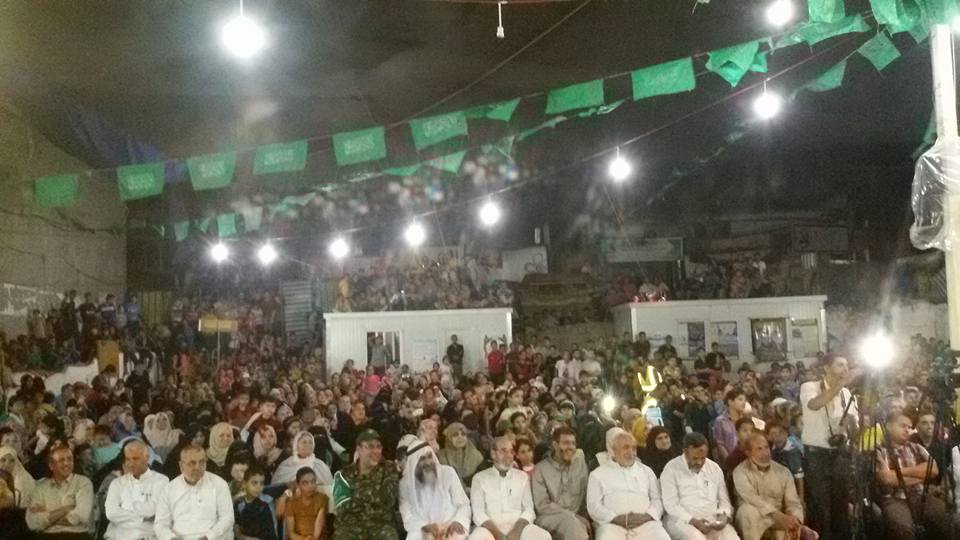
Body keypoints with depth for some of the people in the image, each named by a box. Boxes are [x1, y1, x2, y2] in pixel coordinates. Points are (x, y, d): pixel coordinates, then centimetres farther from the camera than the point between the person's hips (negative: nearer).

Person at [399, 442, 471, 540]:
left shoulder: (448, 472, 3)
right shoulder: (405, 483, 2)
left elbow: (463, 504, 2)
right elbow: (407, 517, -2)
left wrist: (458, 521, -18)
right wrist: (425, 526, -21)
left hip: (450, 527, 0)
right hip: (422, 531, 0)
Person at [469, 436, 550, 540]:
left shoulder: (523, 477, 17)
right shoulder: (479, 478, 9)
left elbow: (528, 509, 8)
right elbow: (478, 512, -1)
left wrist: (517, 531, -12)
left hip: (518, 526, 3)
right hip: (491, 527, -2)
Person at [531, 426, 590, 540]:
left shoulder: (580, 463, 10)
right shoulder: (540, 469, -2)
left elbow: (586, 495, 13)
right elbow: (542, 506, -7)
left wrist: (583, 516, -4)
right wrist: (572, 515, -12)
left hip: (576, 518, 3)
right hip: (549, 517, -3)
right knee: (571, 522, -35)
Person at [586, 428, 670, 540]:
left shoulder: (646, 471, 23)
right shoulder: (598, 474, 14)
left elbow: (657, 499, 15)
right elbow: (593, 505, 5)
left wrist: (646, 516, -6)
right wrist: (616, 518, -11)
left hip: (645, 523, 2)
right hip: (612, 523, -2)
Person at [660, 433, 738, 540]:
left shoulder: (715, 468, 12)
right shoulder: (671, 469, -3)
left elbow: (724, 500, 16)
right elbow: (671, 504, -8)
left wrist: (724, 516, -5)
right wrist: (693, 521, -20)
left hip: (713, 521, 4)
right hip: (683, 521, -4)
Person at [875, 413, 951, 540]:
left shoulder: (916, 448, 18)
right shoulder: (880, 451, 4)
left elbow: (933, 470, 2)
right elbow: (886, 478, -11)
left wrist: (901, 471, -4)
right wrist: (920, 475, 0)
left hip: (920, 497, 4)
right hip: (894, 499, -4)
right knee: (903, 528, -36)